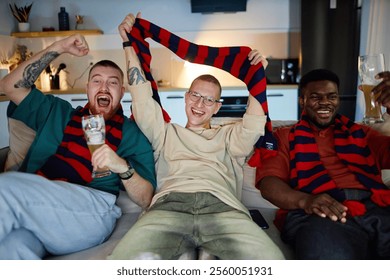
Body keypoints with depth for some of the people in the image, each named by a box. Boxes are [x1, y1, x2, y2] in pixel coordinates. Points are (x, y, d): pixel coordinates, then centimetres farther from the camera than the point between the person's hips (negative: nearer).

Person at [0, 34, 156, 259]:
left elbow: (146, 200, 7)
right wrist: (58, 48, 15)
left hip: (91, 210, -1)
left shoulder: (132, 134, 13)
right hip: (32, 206, 2)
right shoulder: (57, 113, 28)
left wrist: (124, 168, -15)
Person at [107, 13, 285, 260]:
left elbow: (255, 124, 14)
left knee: (270, 259, -31)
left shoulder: (228, 136, 33)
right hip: (170, 205, 0)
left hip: (222, 207, 1)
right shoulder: (166, 133, 32)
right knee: (128, 258, -33)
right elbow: (142, 98, 22)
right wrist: (129, 43, 21)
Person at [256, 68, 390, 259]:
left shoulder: (360, 133, 29)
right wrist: (305, 201, -16)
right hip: (318, 214, -3)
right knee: (331, 256, -37)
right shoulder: (284, 136, 19)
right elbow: (268, 182, 4)